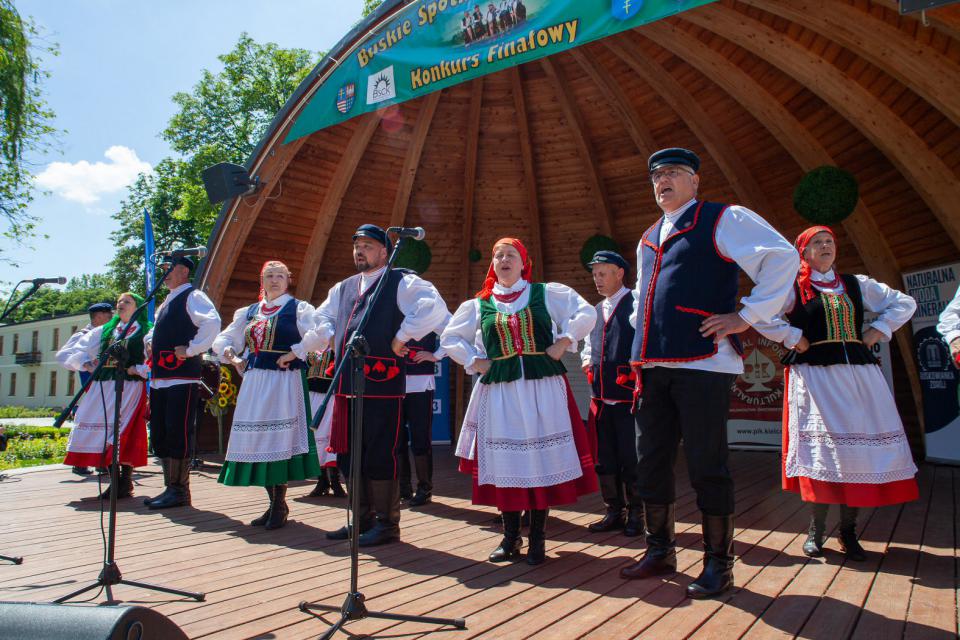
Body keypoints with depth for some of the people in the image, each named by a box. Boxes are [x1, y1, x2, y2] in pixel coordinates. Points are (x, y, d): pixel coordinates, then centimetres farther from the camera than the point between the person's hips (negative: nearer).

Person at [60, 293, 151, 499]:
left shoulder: (147, 332, 5)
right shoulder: (103, 331, 19)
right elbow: (65, 353, 20)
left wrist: (139, 370, -15)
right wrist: (86, 364, 4)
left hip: (130, 388, -5)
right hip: (101, 388, 5)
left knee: (123, 435, -8)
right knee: (103, 432, 2)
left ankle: (126, 481, 3)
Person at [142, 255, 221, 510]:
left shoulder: (193, 296, -6)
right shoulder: (166, 302, 23)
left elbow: (213, 322, -25)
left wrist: (191, 350, -21)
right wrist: (150, 341, 18)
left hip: (182, 377, -10)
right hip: (160, 378, 10)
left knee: (178, 433, -7)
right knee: (159, 433, 12)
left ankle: (179, 491, 2)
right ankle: (170, 487, 22)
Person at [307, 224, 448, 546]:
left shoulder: (402, 282, -4)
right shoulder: (342, 288, 20)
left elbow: (434, 308, -20)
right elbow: (319, 319, 33)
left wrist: (402, 338, -17)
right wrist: (332, 340, 14)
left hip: (382, 383, -8)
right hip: (346, 383, 8)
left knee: (379, 455, -3)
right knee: (348, 454, 14)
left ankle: (387, 524, 12)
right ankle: (362, 519, 28)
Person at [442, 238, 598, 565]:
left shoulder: (546, 293, 7)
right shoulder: (479, 304, 11)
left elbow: (586, 313, 5)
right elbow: (450, 337, 17)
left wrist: (562, 342, -4)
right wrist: (474, 361, 5)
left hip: (542, 388, -1)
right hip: (499, 391, 2)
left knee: (542, 459, 0)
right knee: (504, 462, 4)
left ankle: (537, 540, 14)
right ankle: (510, 538, 20)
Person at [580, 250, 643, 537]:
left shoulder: (637, 304, -5)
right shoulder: (596, 311, 18)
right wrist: (587, 360, 11)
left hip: (628, 396, -7)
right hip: (600, 396, 7)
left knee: (631, 459, 1)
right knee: (604, 459, 11)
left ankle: (636, 515, 16)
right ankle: (614, 512, 24)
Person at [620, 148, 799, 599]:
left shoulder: (722, 220, 0)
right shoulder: (648, 240, 21)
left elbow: (783, 256, -9)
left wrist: (747, 315, -13)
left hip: (702, 363, -7)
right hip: (652, 366, 7)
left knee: (706, 465, -1)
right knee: (651, 461, 12)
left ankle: (718, 565, 15)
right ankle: (660, 550, 27)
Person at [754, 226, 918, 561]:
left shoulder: (855, 284, 16)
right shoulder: (793, 287, 4)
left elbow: (904, 303, 22)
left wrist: (877, 331, 9)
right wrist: (794, 339, -8)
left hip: (860, 373, 4)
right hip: (815, 375, -4)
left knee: (860, 446, 0)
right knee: (822, 449, -5)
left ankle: (848, 530, 13)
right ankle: (816, 530, 9)